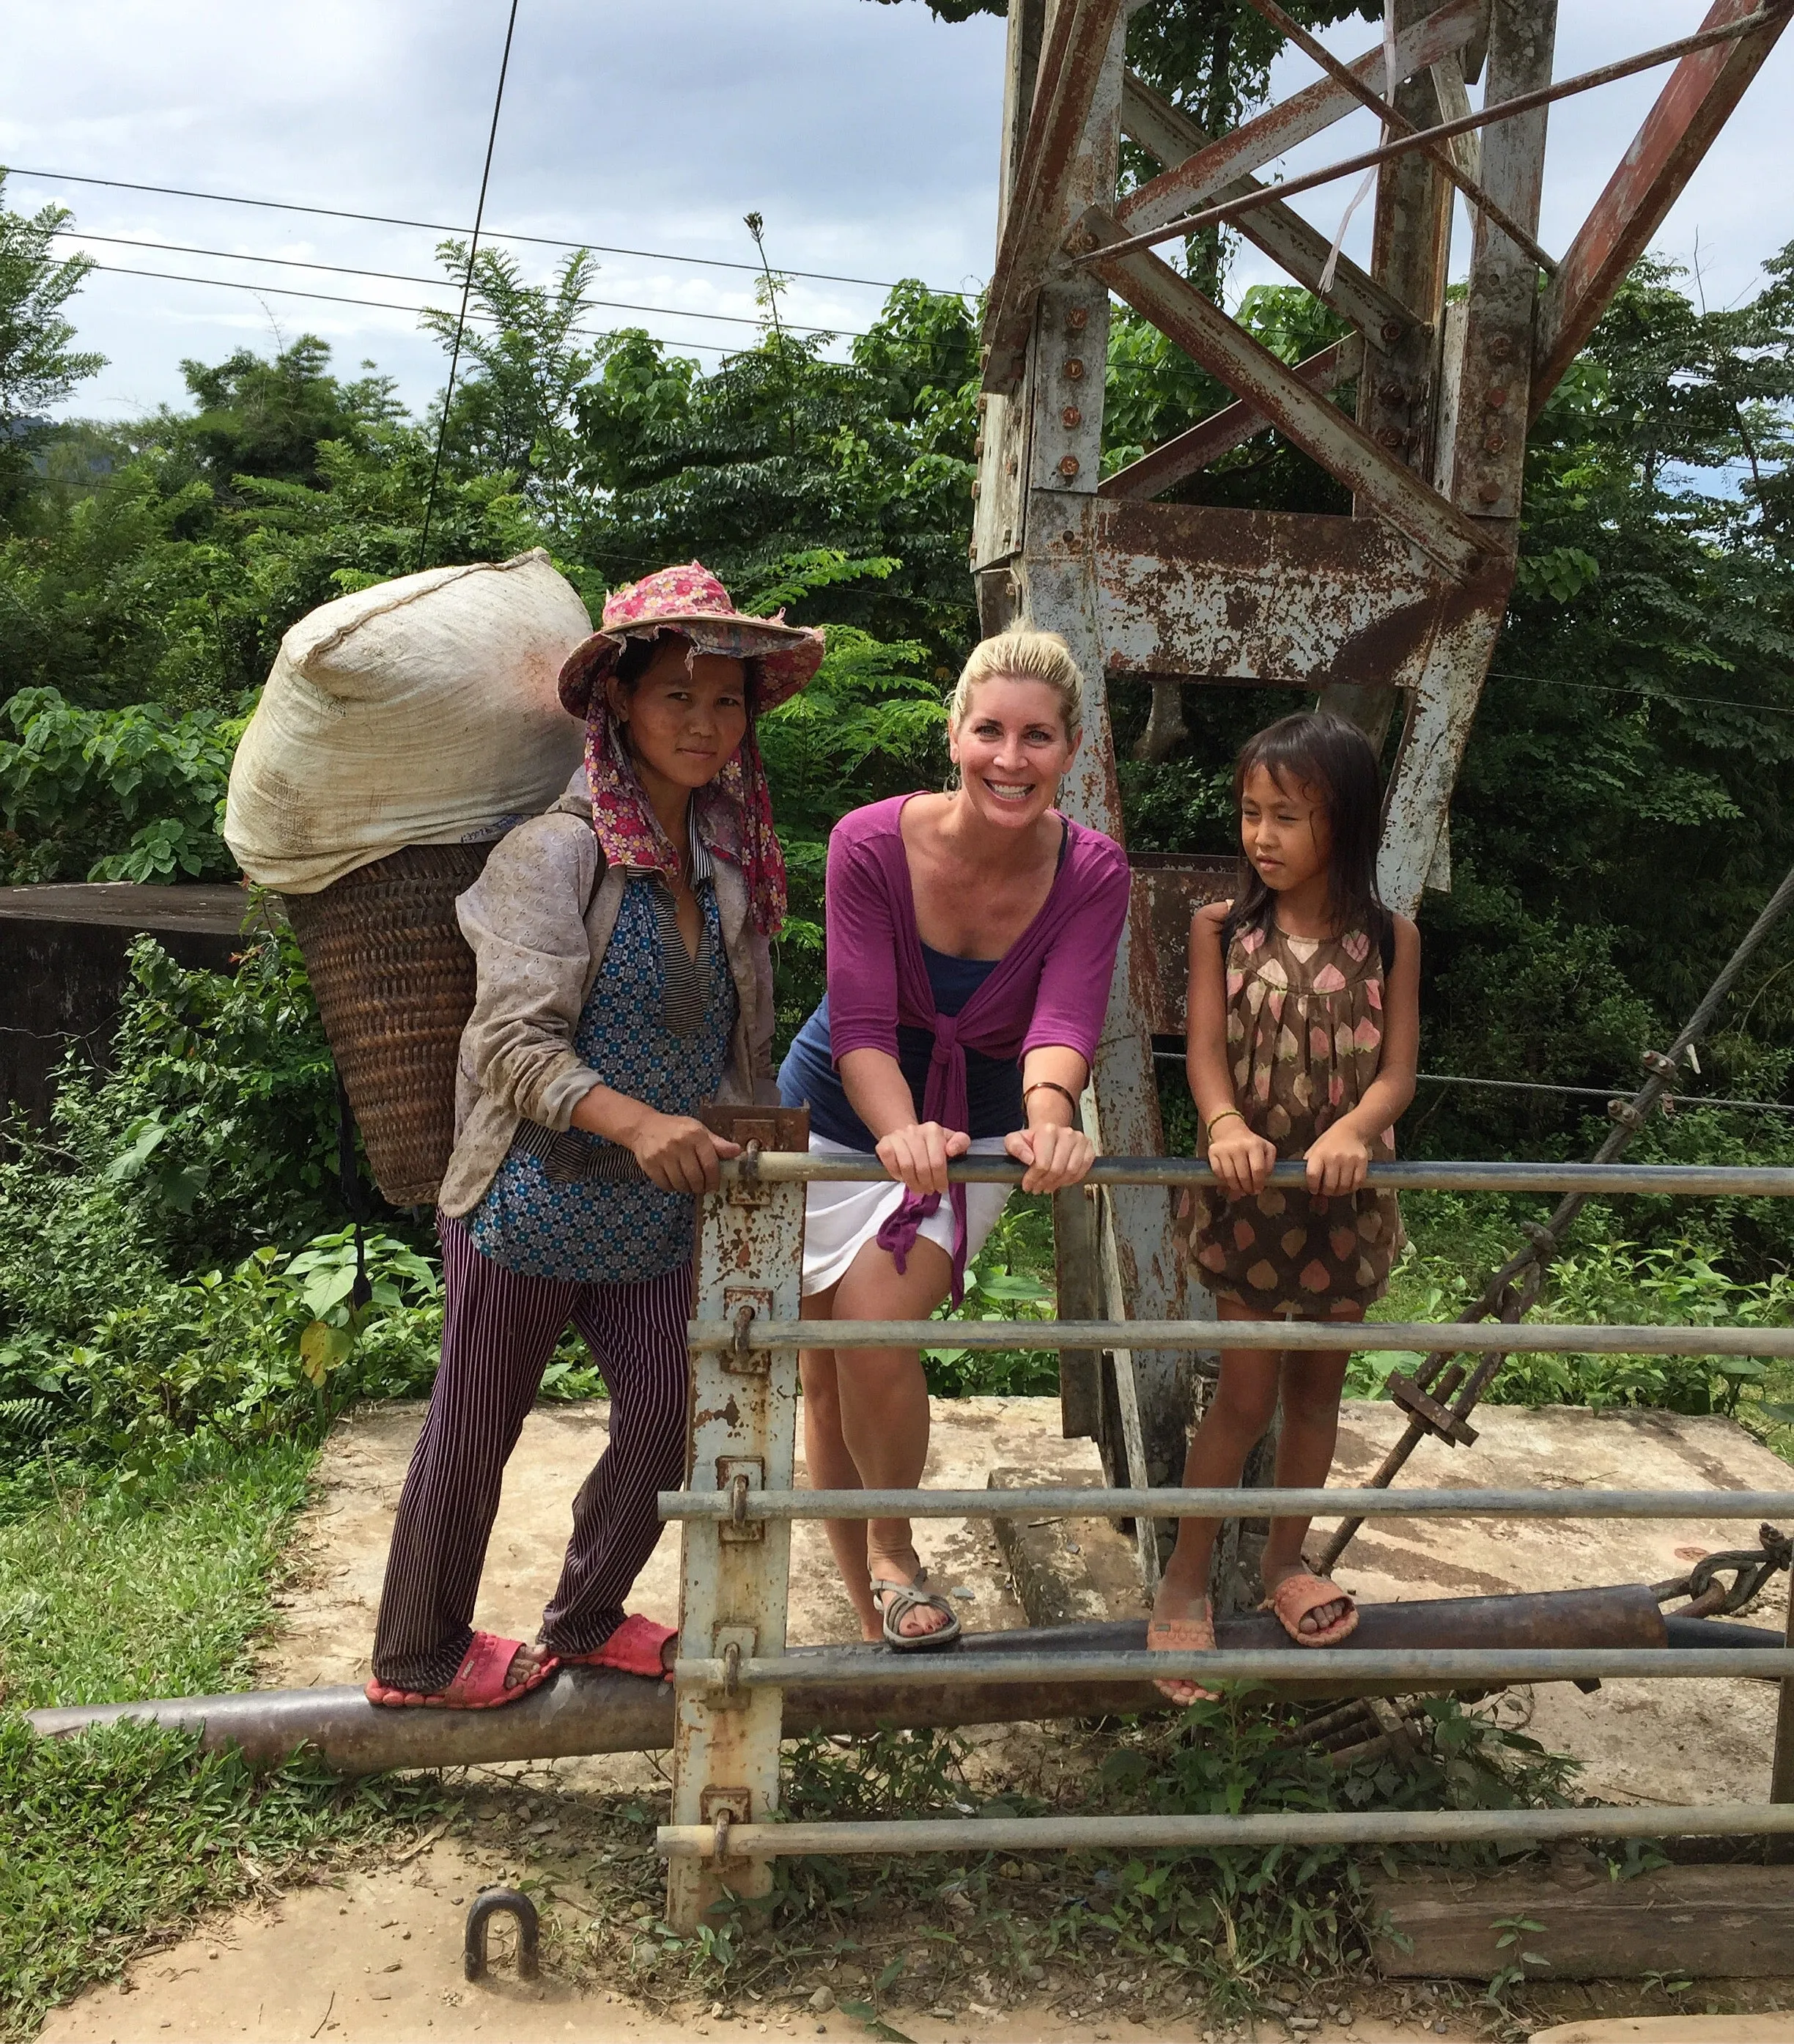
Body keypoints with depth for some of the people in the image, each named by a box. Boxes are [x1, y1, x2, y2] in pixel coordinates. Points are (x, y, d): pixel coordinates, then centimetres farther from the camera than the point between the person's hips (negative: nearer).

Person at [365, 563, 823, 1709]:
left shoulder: (729, 860, 4)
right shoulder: (556, 851, -16)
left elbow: (740, 1043, 15)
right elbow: (514, 1042, -23)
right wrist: (636, 1122, -37)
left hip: (656, 1219, 6)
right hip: (532, 1205, -6)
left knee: (669, 1415, 11)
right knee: (474, 1439, 10)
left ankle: (583, 1621, 36)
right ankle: (417, 1659, 31)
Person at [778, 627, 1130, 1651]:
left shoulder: (1093, 873, -17)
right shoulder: (873, 843, -21)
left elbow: (1064, 1019, -29)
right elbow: (861, 1025, -26)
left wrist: (1048, 1119, -51)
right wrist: (903, 1133, -45)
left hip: (975, 1133, 0)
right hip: (842, 1122, 1)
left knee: (877, 1333, -23)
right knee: (826, 1376, 7)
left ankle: (895, 1551, 5)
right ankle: (875, 1618, 26)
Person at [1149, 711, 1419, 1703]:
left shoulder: (1389, 938, -4)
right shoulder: (1220, 926, -4)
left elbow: (1396, 1072, -8)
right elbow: (1206, 1052, -12)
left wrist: (1352, 1131, -29)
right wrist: (1227, 1126, -32)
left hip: (1347, 1195, 2)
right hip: (1250, 1195, -1)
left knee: (1317, 1386, 15)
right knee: (1246, 1393, 2)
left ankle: (1286, 1560, 34)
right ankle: (1185, 1581, 18)